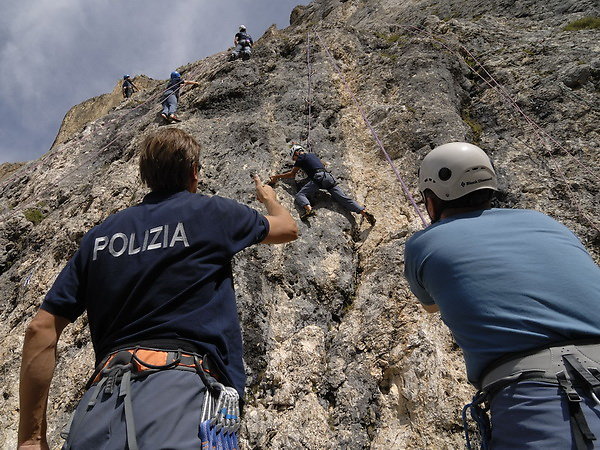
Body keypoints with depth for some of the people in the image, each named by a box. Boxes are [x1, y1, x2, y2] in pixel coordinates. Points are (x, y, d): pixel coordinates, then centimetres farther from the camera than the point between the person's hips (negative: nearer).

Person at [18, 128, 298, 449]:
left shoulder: (99, 236, 15)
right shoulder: (213, 212, 6)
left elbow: (41, 329, 10)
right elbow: (288, 229, 24)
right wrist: (269, 198, 47)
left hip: (102, 400, 5)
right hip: (182, 387, -4)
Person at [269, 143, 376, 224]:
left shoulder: (301, 158, 13)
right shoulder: (312, 155, 33)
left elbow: (292, 174, 15)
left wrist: (277, 176, 25)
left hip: (319, 177, -7)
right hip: (329, 177, 7)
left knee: (300, 195, -10)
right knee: (344, 198, -3)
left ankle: (309, 209, -41)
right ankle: (364, 212, -17)